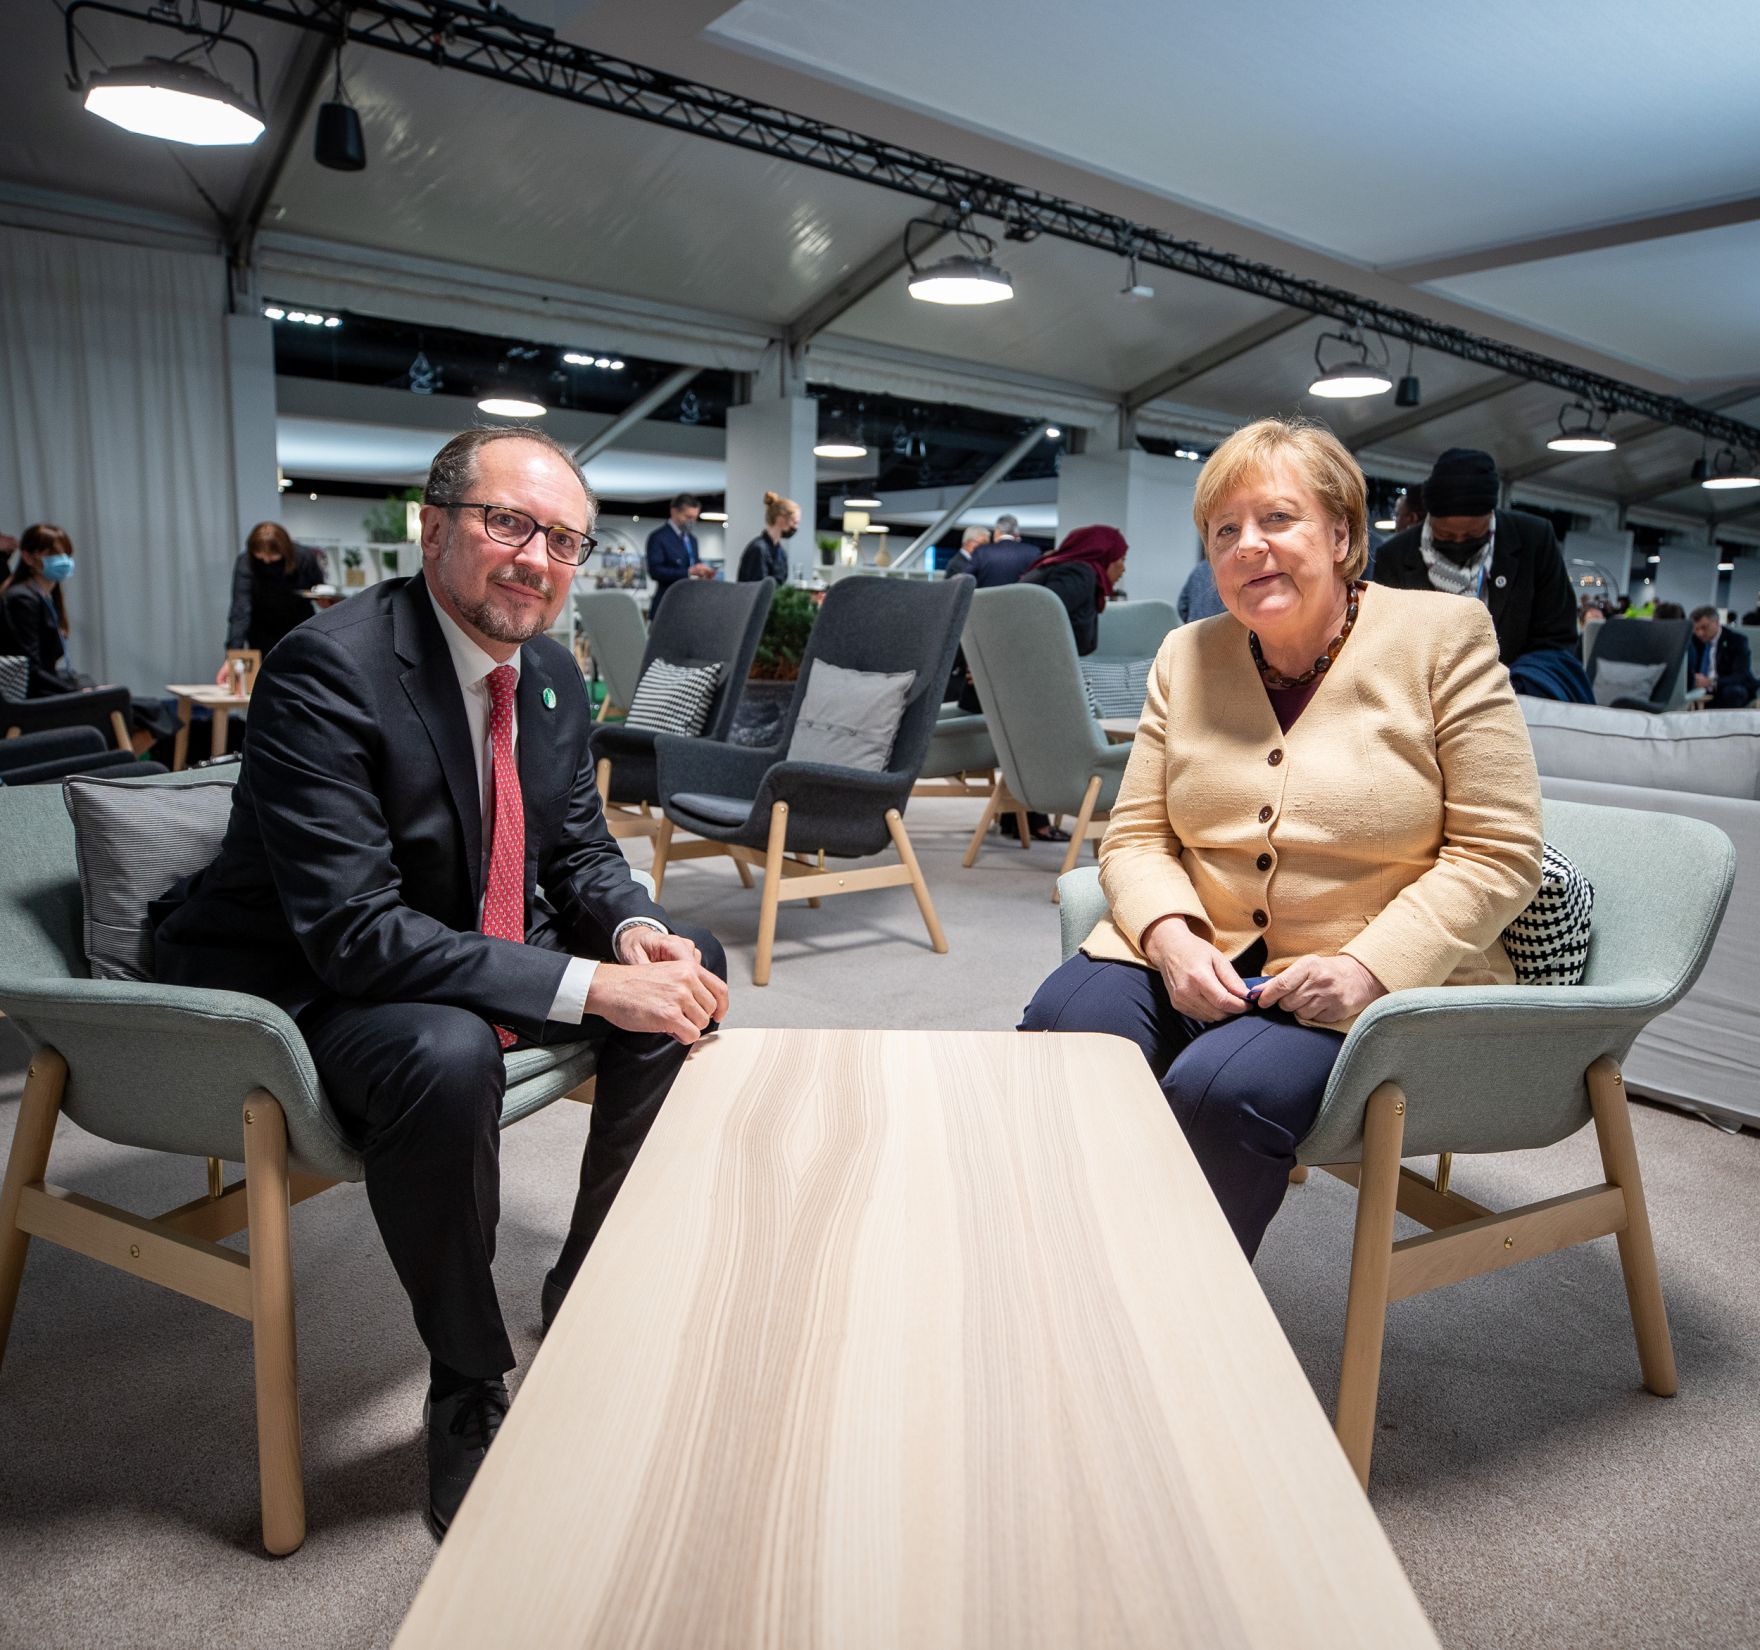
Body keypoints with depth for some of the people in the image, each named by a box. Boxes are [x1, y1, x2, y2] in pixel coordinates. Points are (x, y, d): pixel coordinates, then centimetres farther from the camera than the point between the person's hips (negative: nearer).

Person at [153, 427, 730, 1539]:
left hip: (486, 949, 8)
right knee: (449, 1055, -37)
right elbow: (355, 931, -31)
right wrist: (590, 984, -36)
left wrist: (635, 933, -16)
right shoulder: (327, 670, -24)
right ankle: (468, 1393, -10)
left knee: (690, 962, -3)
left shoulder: (550, 674, 0)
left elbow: (581, 850, 8)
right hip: (311, 986, -8)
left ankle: (590, 1292, 12)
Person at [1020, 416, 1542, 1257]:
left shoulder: (1444, 637, -3)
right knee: (1057, 1031, -24)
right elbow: (1135, 835, 8)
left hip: (1388, 982, -3)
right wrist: (1171, 936, -13)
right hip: (1203, 958, 4)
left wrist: (1369, 966, -19)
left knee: (1223, 1092, -30)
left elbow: (1497, 854, -6)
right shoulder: (1186, 656, 8)